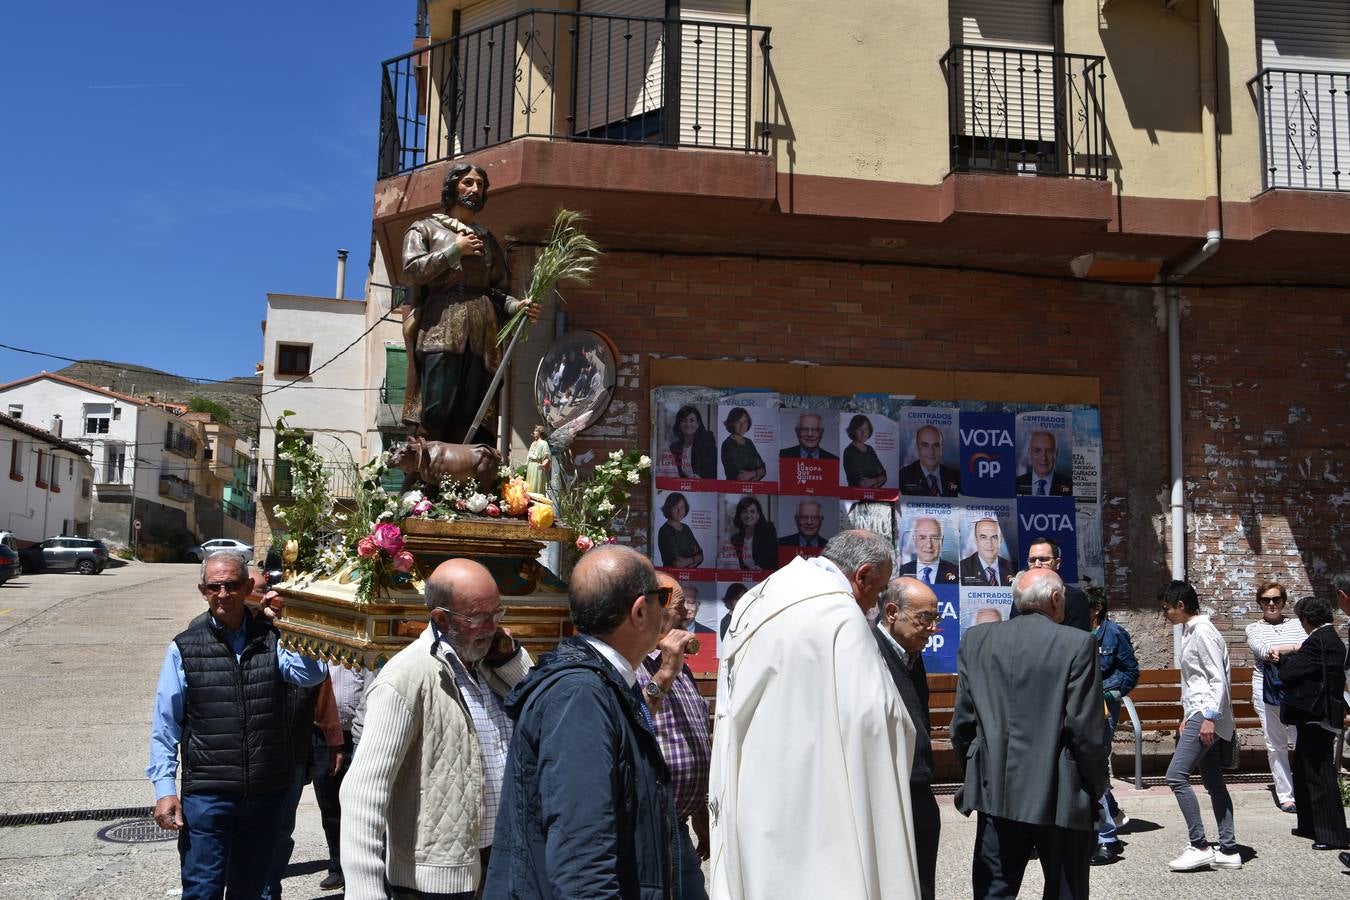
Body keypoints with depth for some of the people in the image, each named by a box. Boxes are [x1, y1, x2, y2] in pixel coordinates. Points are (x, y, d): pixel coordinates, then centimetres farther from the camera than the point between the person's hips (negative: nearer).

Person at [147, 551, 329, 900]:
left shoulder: (273, 639, 2)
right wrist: (165, 789, -6)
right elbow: (164, 727, 0)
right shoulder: (184, 649, -1)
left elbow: (312, 674, -16)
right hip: (206, 795, -2)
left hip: (267, 793, 2)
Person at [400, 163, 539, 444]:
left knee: (469, 417, -5)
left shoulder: (487, 239, 27)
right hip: (441, 330, -4)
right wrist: (456, 250, 0)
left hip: (481, 334, 4)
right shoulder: (425, 228, 16)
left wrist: (516, 306, 1)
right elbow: (411, 271, 0)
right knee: (436, 411, -16)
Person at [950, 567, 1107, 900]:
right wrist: (1096, 787, 2)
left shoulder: (975, 641, 1)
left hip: (996, 791, 3)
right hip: (1059, 795, -3)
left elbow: (963, 721, 3)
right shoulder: (1078, 643, -10)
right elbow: (1085, 728, -11)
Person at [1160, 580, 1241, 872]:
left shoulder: (1203, 631, -13)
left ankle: (1199, 846, -10)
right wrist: (1187, 715, 22)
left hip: (1207, 714, -10)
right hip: (1199, 714, 10)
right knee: (1213, 782, 10)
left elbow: (1218, 678, -18)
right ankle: (1229, 850, 14)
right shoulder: (1190, 631, 17)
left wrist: (1210, 717, -22)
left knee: (1176, 776, -14)